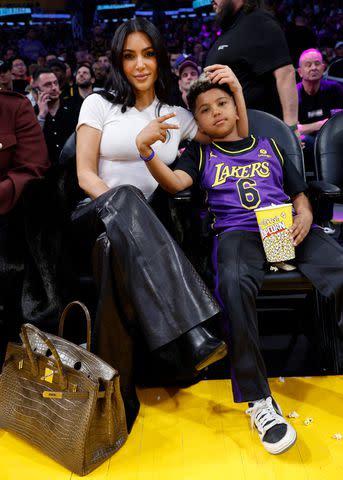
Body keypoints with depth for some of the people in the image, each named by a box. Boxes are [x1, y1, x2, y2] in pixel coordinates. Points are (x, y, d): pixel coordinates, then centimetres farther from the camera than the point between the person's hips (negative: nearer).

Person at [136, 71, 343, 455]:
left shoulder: (268, 146, 26)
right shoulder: (200, 154, 20)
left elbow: (299, 194, 24)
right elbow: (174, 182, -1)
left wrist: (304, 215, 0)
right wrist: (145, 149, -18)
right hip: (237, 232, -2)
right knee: (235, 283, -37)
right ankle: (258, 400, -26)